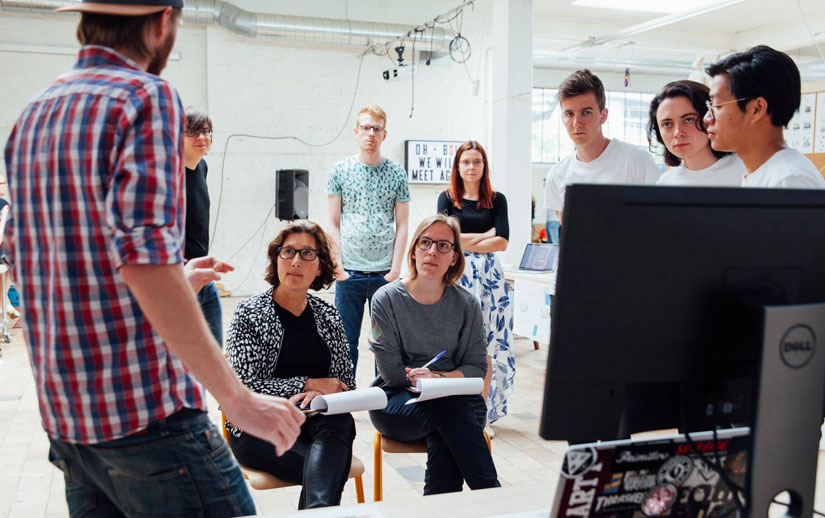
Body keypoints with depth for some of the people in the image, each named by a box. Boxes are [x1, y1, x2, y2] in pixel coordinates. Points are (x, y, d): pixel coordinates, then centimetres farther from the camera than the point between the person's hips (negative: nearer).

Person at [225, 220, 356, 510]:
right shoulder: (249, 314, 0)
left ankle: (317, 508, -48)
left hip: (319, 422, 3)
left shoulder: (328, 317, 12)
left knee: (340, 422, -35)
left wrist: (319, 395, -11)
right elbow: (243, 386, -8)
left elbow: (347, 384, 13)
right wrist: (308, 384, -11)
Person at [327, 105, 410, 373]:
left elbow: (402, 225, 4)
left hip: (385, 273, 1)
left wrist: (395, 268, -5)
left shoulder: (397, 173, 6)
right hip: (349, 272, 0)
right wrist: (338, 266, -5)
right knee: (346, 342, 6)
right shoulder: (340, 170, 5)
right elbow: (333, 224, 3)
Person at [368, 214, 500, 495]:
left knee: (443, 444, -34)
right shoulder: (386, 299, -3)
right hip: (397, 401, -1)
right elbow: (391, 371, -7)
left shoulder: (466, 304, 4)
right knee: (448, 409, -33)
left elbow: (477, 367, 1)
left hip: (456, 400, 2)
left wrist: (438, 377, -18)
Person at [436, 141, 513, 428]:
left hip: (487, 275, 1)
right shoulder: (447, 198, 8)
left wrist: (465, 242, -6)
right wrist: (485, 235, -4)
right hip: (455, 276, -1)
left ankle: (481, 413, 8)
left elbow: (501, 242, -2)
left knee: (486, 347, 0)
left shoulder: (497, 200, 9)